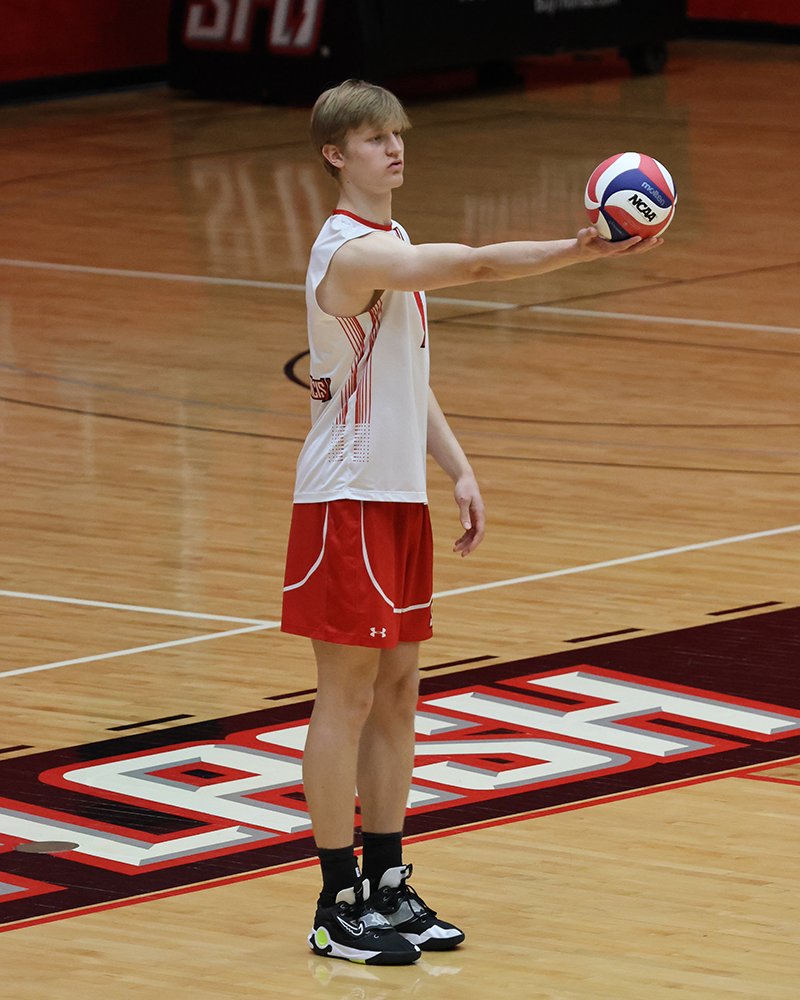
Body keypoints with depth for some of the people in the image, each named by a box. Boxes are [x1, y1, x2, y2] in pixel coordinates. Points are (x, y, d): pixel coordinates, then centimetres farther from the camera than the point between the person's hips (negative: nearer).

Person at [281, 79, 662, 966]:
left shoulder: (393, 246, 14)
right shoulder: (351, 253, -17)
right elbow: (477, 265, -32)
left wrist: (459, 471, 10)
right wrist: (580, 250, -40)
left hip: (398, 498, 9)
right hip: (345, 500, -9)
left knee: (396, 690, 11)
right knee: (347, 694, -5)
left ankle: (387, 886, 17)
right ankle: (340, 906, 0)